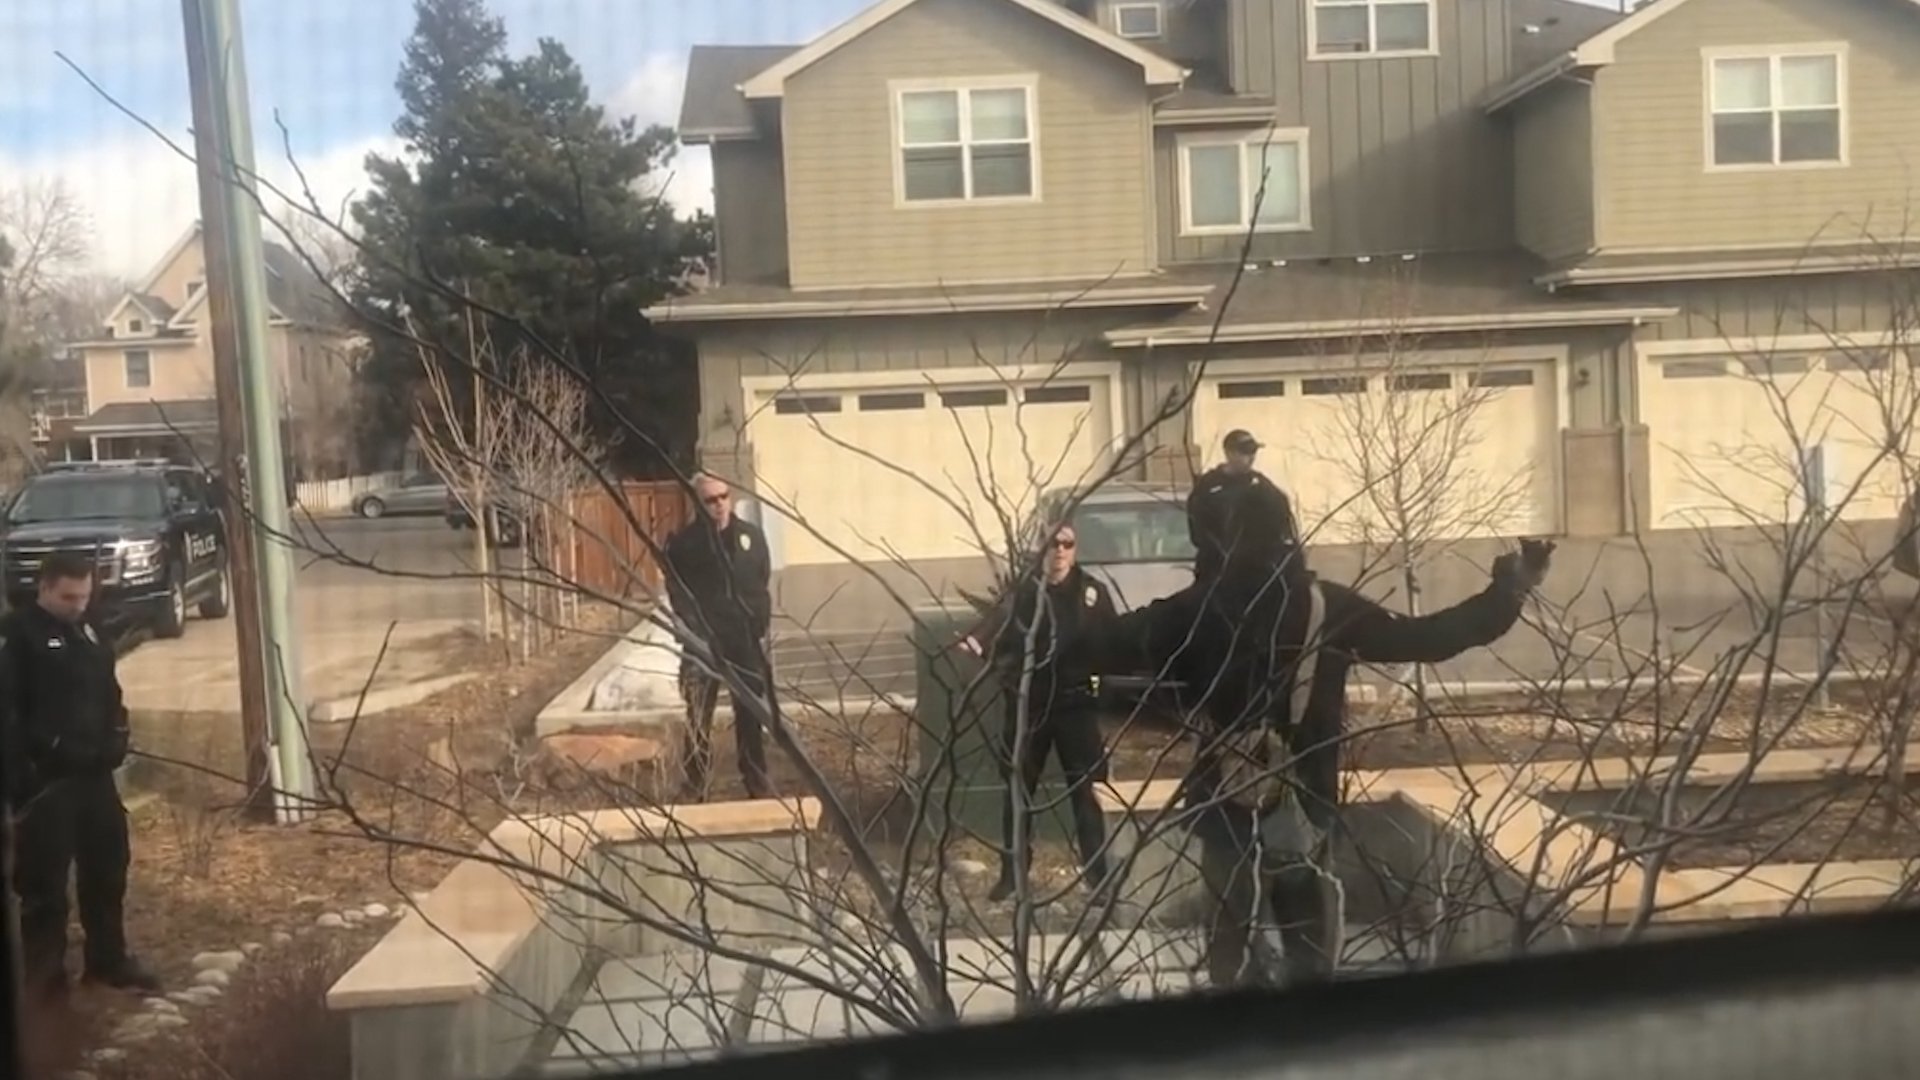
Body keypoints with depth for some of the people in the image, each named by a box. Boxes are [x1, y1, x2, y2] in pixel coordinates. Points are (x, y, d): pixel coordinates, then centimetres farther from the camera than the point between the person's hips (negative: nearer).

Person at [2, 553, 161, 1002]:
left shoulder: (88, 630, 12)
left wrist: (115, 744, 7)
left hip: (93, 774, 7)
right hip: (45, 780, -7)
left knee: (108, 869, 15)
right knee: (45, 881, 1)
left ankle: (108, 960, 29)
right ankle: (45, 973, 13)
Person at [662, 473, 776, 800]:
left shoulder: (752, 536, 5)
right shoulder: (682, 544, -3)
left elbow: (764, 585, 8)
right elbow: (678, 595, -5)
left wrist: (761, 627, 0)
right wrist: (697, 634, -12)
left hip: (746, 640, 3)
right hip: (705, 642, -2)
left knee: (751, 713, 10)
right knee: (699, 717, 1)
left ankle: (757, 780, 21)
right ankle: (695, 785, 9)